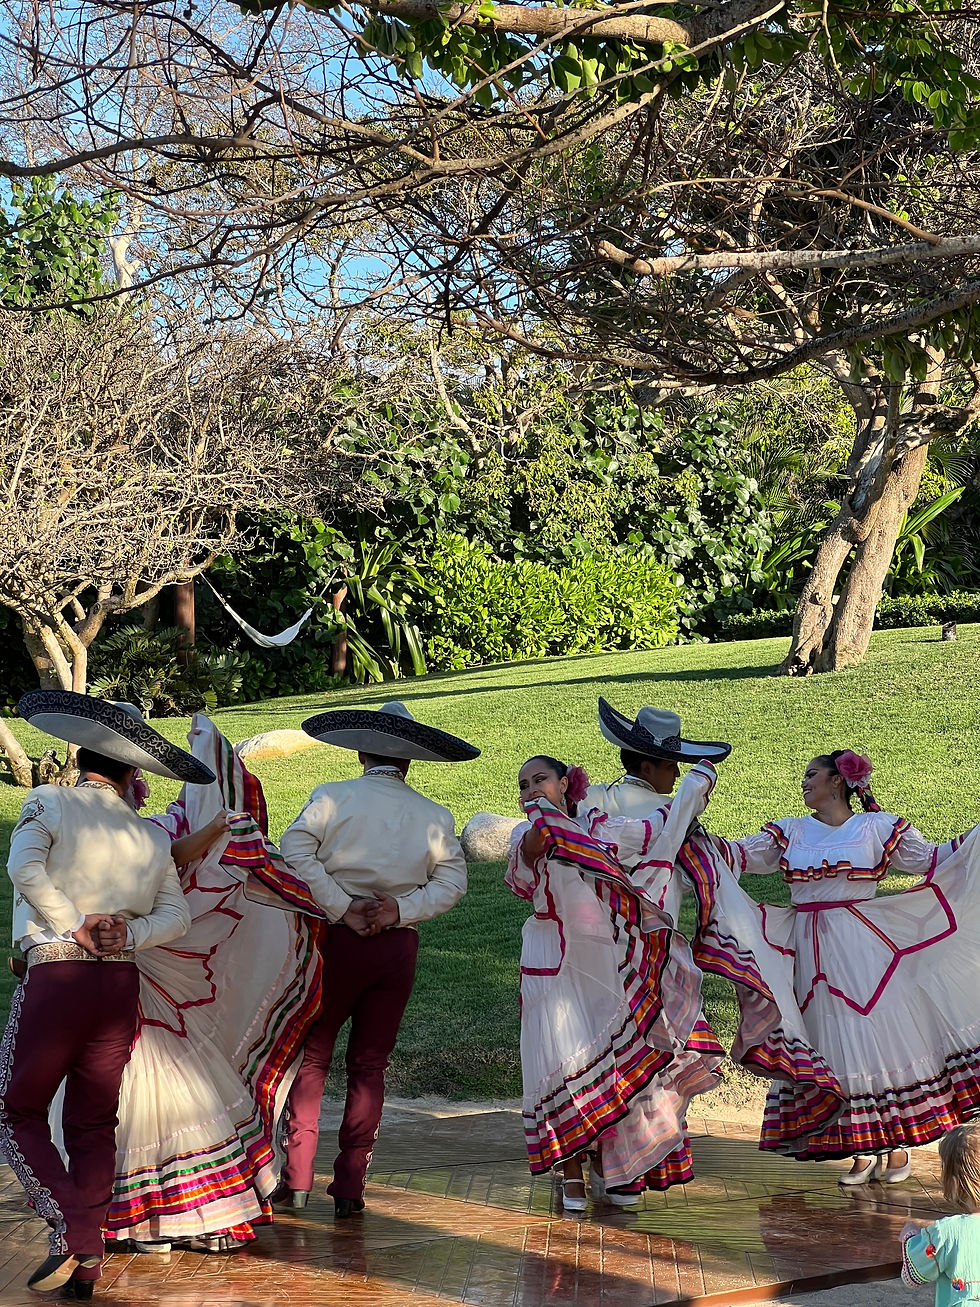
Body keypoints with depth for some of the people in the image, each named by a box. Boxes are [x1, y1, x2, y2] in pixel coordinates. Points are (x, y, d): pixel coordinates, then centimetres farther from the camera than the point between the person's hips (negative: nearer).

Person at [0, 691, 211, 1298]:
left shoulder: (50, 802, 0)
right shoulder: (153, 835, 12)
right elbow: (177, 915, 5)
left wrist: (74, 924, -13)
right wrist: (128, 935, -5)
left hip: (57, 973, -4)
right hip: (122, 981, 4)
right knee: (94, 1121, 11)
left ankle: (69, 1226, -12)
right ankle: (87, 1260, 11)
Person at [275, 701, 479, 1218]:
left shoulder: (333, 797, -3)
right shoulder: (434, 816, 4)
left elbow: (294, 852, -13)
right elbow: (452, 881, -1)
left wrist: (342, 908, -12)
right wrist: (400, 910, -8)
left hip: (338, 938, -2)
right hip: (398, 944, 2)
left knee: (311, 1055, 9)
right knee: (369, 1065, 10)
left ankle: (297, 1178, 7)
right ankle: (349, 1185, 8)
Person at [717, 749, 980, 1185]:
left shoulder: (878, 828, 3)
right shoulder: (789, 833, 11)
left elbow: (930, 859, 6)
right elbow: (740, 855, 6)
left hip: (865, 947, -3)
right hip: (812, 951, 3)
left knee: (882, 1033, -3)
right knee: (834, 1045, 3)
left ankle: (897, 1146, 9)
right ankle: (862, 1150, 12)